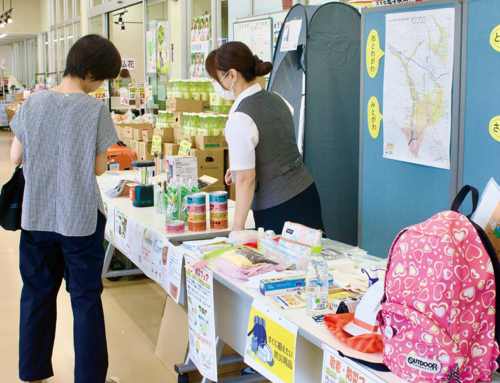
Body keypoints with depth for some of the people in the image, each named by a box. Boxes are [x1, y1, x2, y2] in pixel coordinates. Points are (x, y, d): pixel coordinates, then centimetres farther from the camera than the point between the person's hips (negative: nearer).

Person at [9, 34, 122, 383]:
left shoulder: (33, 104, -3)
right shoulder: (96, 110, -13)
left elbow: (16, 156, 3)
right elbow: (99, 167, -8)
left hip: (37, 216, 4)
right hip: (81, 218, -3)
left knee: (37, 293, 16)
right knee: (86, 298, 8)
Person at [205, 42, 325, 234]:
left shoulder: (239, 120, -19)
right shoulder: (276, 99, 6)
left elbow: (246, 179, -19)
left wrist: (237, 227, -12)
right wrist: (240, 166, 24)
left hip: (278, 210, -7)